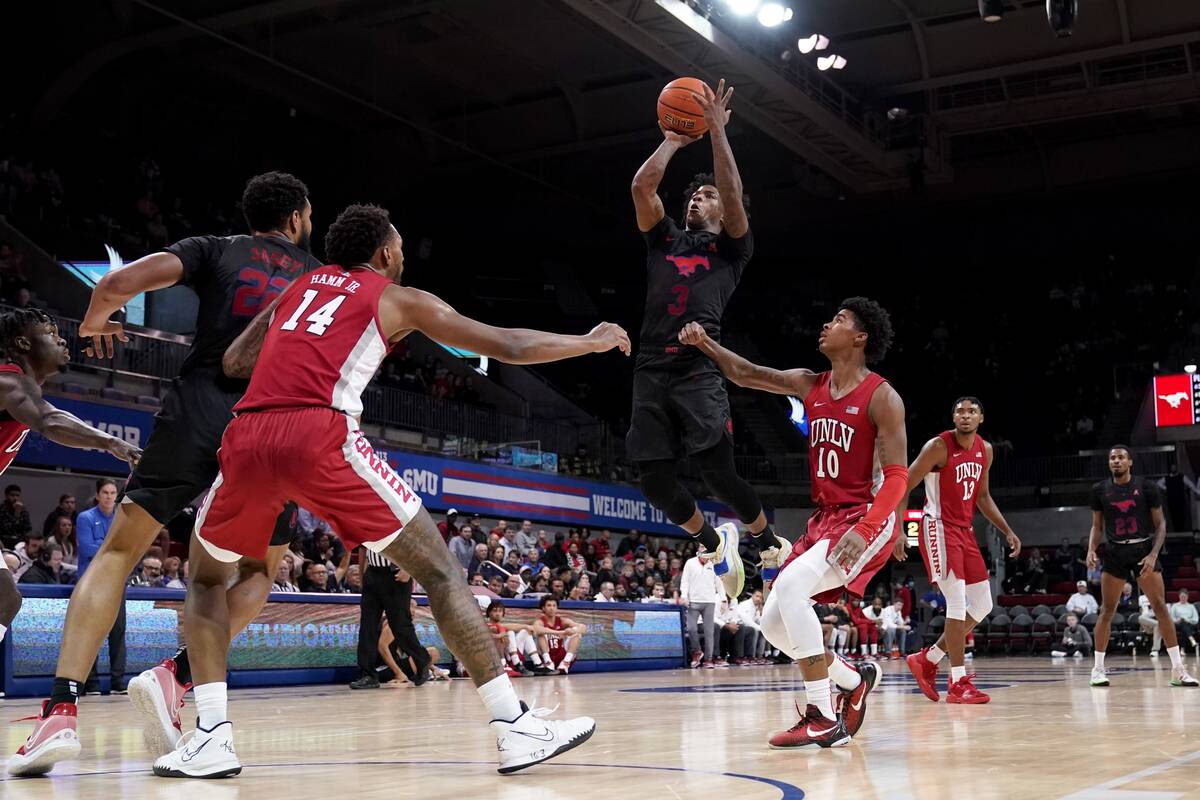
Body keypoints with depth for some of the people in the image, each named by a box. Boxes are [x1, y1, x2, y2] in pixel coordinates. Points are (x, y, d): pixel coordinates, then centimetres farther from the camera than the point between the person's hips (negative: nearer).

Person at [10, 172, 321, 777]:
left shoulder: (214, 250, 14)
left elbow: (118, 283, 1)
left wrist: (94, 322, 21)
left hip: (200, 408, -1)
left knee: (119, 550, 8)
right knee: (259, 570, 20)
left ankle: (60, 711, -6)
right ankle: (175, 677, -3)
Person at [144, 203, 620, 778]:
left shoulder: (299, 287, 31)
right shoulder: (399, 299, 20)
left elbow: (233, 363, 27)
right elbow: (509, 348, 21)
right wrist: (590, 342, 34)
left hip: (249, 437, 4)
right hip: (321, 435, -4)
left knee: (206, 578, 27)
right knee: (438, 569, 6)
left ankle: (211, 736, 11)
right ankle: (513, 726, 0)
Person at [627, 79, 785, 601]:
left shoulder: (730, 247, 14)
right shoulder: (664, 239, 24)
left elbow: (734, 192, -2)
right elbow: (641, 185, 11)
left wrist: (716, 129, 1)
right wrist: (674, 140, 20)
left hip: (700, 369, -4)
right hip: (651, 371, 4)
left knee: (717, 472, -14)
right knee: (655, 482, -1)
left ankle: (769, 541, 14)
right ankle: (714, 542, 27)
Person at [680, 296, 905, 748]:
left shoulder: (881, 398, -11)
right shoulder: (809, 385, 9)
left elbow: (897, 478, -16)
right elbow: (746, 374, 5)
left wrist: (864, 529, -31)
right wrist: (705, 344, -13)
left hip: (867, 520, -8)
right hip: (824, 519, 8)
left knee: (790, 586, -28)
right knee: (774, 623, 3)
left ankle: (823, 719, -21)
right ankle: (855, 679, 26)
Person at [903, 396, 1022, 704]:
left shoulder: (985, 450, 8)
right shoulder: (939, 446, -14)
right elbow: (903, 486, -14)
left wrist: (1007, 531, 12)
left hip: (964, 529, 8)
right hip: (939, 527, -8)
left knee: (982, 605, 7)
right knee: (957, 603, -15)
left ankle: (928, 659, 17)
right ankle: (958, 684, -9)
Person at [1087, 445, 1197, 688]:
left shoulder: (1147, 487, -2)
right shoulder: (1100, 490, 4)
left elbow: (1160, 524, 1)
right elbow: (1097, 526, 12)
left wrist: (1153, 554, -12)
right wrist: (1091, 550, -6)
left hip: (1144, 550, -1)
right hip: (1115, 552, 1)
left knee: (1161, 607, -6)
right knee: (1107, 610, 0)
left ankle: (1178, 669, -3)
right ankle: (1098, 668, 8)